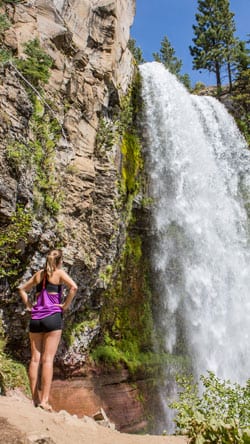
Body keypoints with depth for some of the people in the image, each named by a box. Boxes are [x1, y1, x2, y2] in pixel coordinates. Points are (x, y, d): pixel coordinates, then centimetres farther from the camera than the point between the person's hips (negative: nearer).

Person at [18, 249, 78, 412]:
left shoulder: (39, 274, 16)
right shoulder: (59, 273, 0)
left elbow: (22, 289, 26)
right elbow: (74, 287, -16)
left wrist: (29, 305, 18)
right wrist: (65, 305, -6)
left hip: (36, 318, 5)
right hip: (53, 317, -5)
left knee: (35, 359, 7)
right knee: (48, 359, -4)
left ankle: (35, 399, 11)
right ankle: (44, 400, -5)